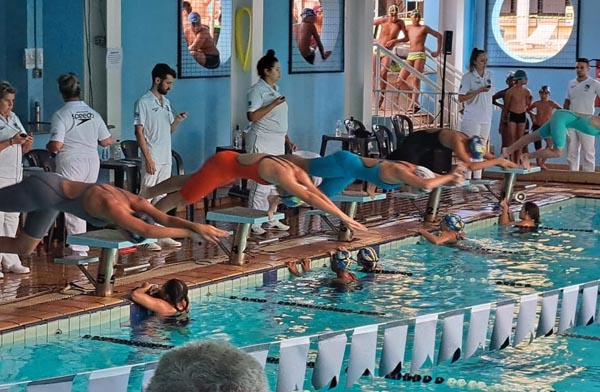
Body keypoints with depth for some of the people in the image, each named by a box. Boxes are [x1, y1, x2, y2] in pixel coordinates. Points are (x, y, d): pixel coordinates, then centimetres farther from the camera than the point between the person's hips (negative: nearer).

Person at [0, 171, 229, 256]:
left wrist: (197, 226, -30)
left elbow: (167, 219, -14)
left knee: (23, 248, 19)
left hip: (52, 195, 8)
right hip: (42, 189, -8)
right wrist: (190, 233, -47)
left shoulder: (134, 202, -16)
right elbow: (148, 230, -49)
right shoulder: (111, 207, -38)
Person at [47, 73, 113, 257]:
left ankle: (80, 250, -4)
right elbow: (107, 141, 8)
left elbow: (56, 145, -19)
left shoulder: (61, 115, -11)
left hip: (71, 164, -5)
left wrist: (48, 147, 4)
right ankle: (80, 245, 17)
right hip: (92, 163, 5)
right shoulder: (93, 114, 5)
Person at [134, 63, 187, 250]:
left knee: (161, 197, 11)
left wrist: (177, 120, -4)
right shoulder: (144, 102, -10)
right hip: (152, 158, -8)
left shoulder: (166, 102, 13)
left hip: (166, 158, 8)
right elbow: (139, 131, -13)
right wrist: (148, 158, -18)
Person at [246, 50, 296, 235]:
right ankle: (253, 222, -5)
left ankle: (271, 219, 18)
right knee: (261, 182, -10)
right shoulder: (257, 90, -11)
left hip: (277, 143, 9)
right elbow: (252, 116, -22)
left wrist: (287, 140, 18)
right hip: (262, 142, -9)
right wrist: (274, 104, -22)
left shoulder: (275, 89, 16)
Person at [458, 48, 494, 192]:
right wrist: (479, 91, -20)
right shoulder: (468, 77, -8)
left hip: (486, 119, 6)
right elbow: (461, 98, -13)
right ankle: (467, 180, -5)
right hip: (471, 119, -6)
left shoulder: (489, 75, 9)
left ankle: (478, 179, 14)